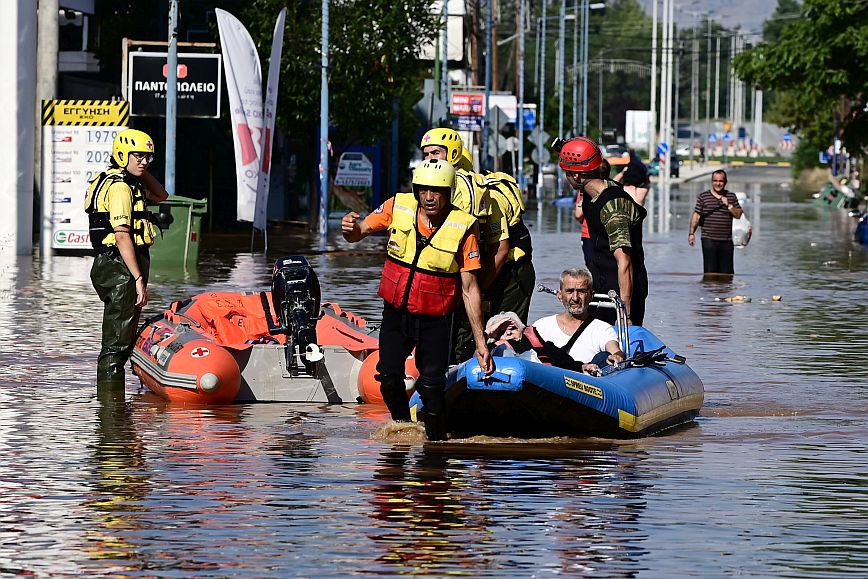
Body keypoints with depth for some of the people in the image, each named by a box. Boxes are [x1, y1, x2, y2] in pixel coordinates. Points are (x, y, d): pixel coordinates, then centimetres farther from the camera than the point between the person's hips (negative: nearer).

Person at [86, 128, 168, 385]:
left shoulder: (129, 183, 17)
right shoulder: (119, 186, -15)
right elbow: (122, 237, -21)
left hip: (115, 268, 11)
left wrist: (142, 170, 15)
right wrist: (139, 279, -23)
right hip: (120, 268, -11)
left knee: (120, 341, 16)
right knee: (116, 343, -9)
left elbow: (160, 195, 32)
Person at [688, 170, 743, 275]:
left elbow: (739, 215, 7)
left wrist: (729, 206, -7)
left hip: (726, 240, 2)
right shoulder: (703, 197, 5)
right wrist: (692, 233, -6)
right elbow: (696, 215, 2)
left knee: (727, 271, 3)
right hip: (709, 240, -2)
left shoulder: (731, 197, 11)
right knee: (710, 271, -8)